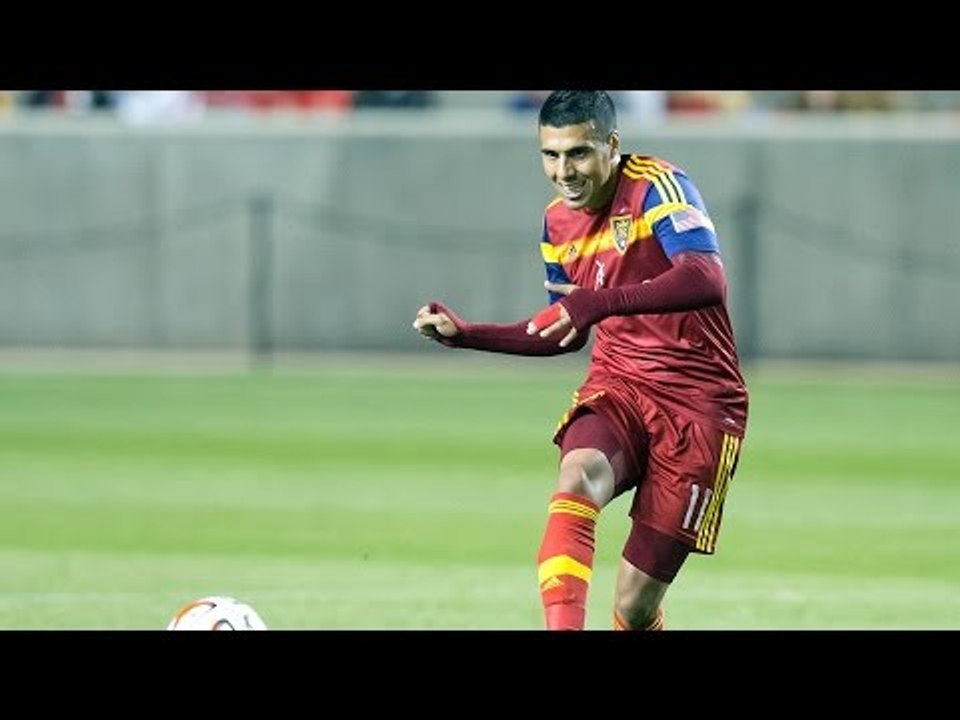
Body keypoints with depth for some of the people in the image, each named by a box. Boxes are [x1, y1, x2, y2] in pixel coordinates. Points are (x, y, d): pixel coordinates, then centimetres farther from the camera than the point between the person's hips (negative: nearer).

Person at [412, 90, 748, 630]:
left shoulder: (658, 188, -14)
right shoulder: (559, 223, 8)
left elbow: (708, 280, -33)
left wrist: (602, 302, -44)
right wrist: (465, 334, 13)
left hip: (698, 404, -5)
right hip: (616, 389, 5)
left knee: (636, 605, -6)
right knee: (577, 477, -34)